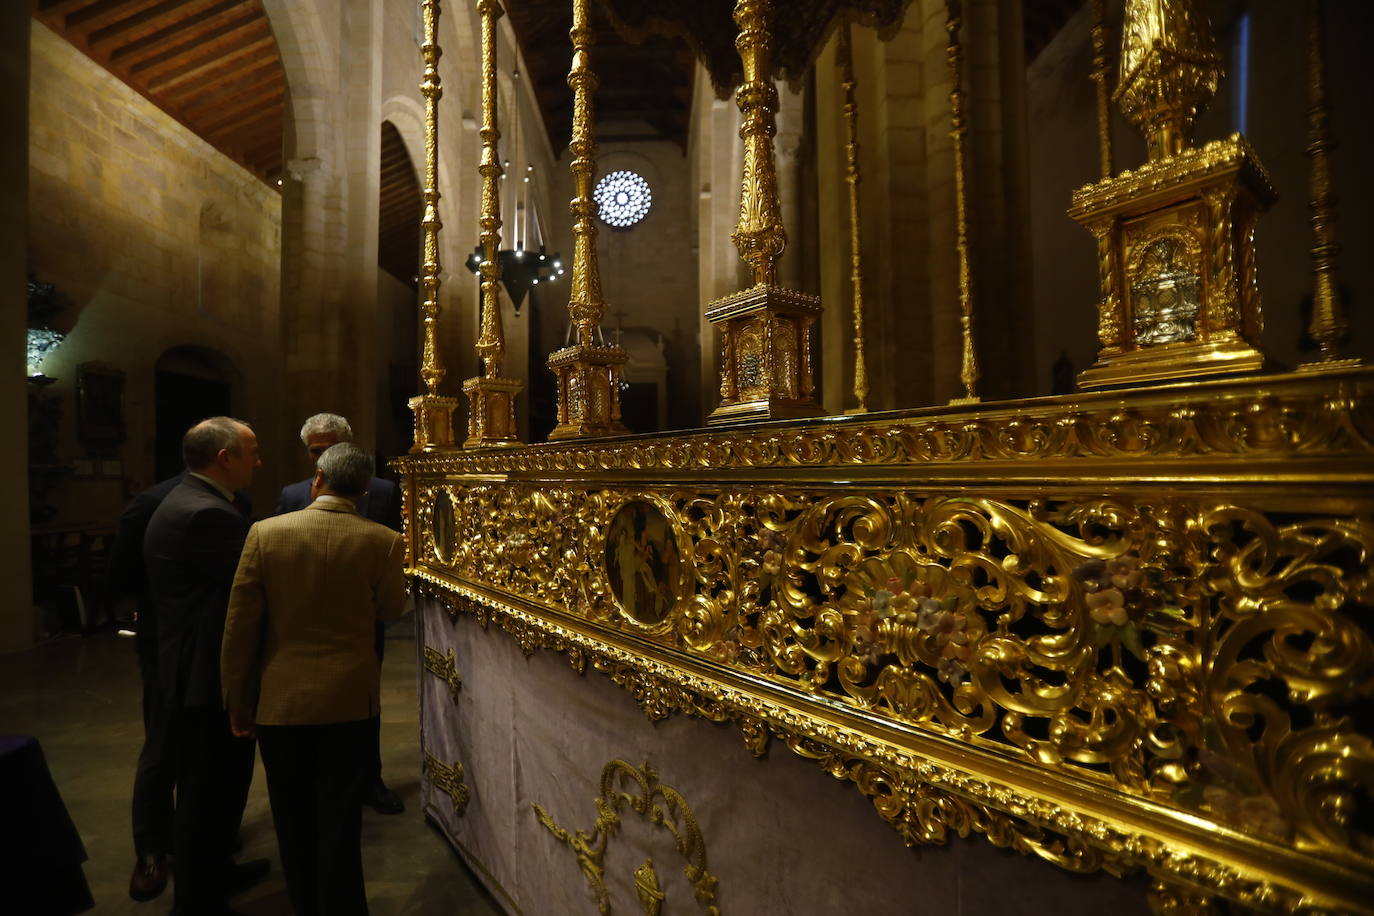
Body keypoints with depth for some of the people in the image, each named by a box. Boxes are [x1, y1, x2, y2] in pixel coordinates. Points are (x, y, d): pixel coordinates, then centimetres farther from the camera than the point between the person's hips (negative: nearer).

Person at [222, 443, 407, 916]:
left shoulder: (265, 533, -9)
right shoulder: (384, 542, -13)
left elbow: (239, 627, -6)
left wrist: (238, 702, 6)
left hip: (279, 700, 2)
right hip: (348, 701, -2)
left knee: (294, 821, 20)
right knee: (339, 822, 11)